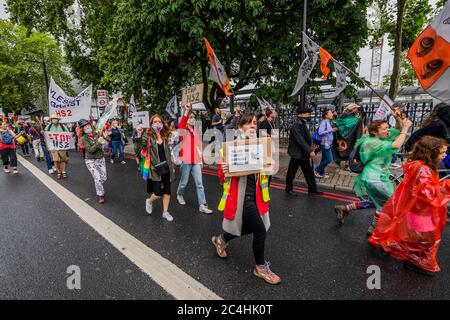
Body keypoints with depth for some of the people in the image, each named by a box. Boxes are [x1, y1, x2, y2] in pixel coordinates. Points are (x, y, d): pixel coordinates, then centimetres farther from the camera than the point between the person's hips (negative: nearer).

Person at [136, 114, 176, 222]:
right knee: (158, 193, -2)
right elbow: (141, 147, -22)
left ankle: (165, 212, 26)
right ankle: (149, 201, 33)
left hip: (166, 168, 5)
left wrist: (171, 166, 14)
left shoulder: (165, 136, 7)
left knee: (167, 192, 9)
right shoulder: (148, 136, -6)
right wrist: (139, 136, -37)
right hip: (155, 169, -4)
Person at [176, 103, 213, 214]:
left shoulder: (196, 131, 10)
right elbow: (181, 124, -31)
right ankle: (179, 195, 41)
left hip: (196, 161, 5)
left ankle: (202, 205, 5)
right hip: (185, 161, -4)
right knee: (184, 182, 11)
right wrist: (186, 111, -40)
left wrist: (201, 160, 13)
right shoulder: (183, 130, -5)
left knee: (199, 183, 2)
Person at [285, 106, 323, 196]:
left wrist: (310, 149, 7)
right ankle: (289, 189, 22)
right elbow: (301, 141, -27)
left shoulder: (303, 124, 10)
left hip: (304, 154, 9)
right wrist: (310, 151, -28)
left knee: (309, 172, 13)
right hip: (297, 154, -9)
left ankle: (312, 189, 24)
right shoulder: (296, 126, -20)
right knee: (292, 172, 7)